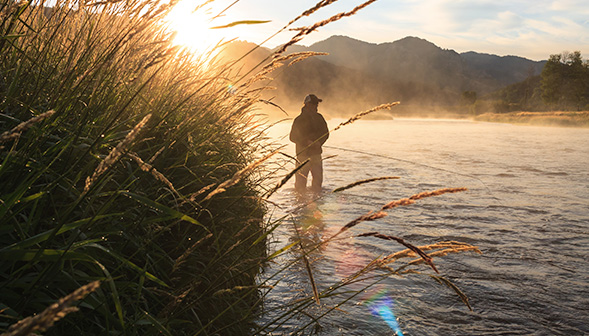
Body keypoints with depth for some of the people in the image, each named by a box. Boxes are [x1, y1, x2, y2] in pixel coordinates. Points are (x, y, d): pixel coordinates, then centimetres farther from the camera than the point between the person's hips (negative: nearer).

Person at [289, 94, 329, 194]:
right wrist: (306, 142, -18)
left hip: (316, 153, 5)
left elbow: (325, 133, 13)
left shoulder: (319, 117, 8)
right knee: (300, 181, -2)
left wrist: (319, 142, -6)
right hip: (303, 154, -4)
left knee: (318, 179, 5)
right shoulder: (299, 120, -7)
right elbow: (293, 137, -6)